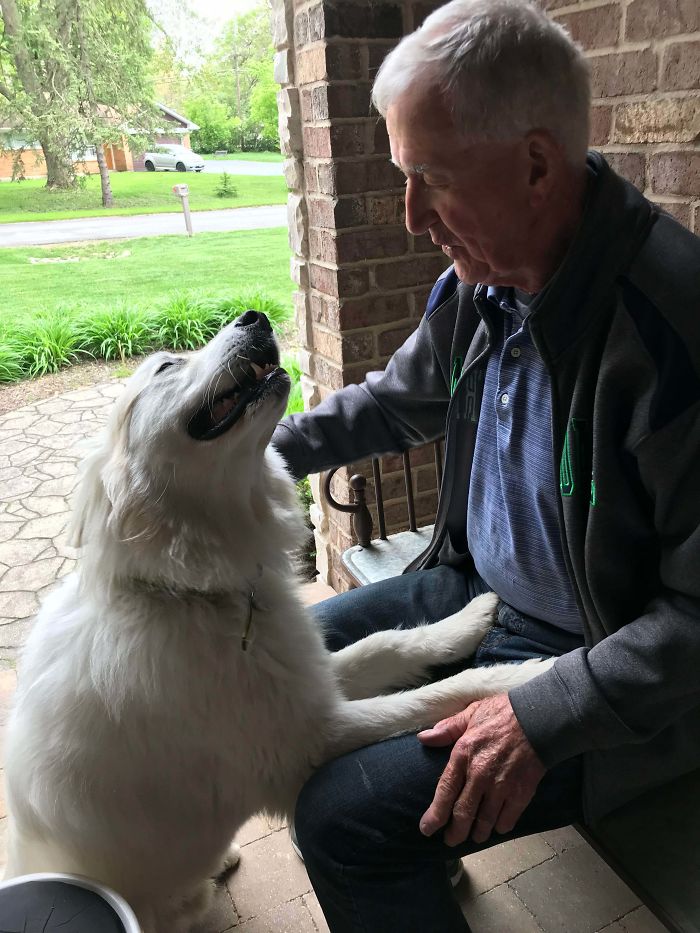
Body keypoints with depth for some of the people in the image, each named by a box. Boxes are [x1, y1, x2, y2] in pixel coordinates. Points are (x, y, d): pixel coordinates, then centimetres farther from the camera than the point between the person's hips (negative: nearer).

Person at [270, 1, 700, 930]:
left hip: (608, 664, -8)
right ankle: (413, 856, 36)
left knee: (344, 816, -18)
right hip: (473, 587, 8)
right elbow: (395, 400, 15)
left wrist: (543, 716, -25)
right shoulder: (477, 286, -4)